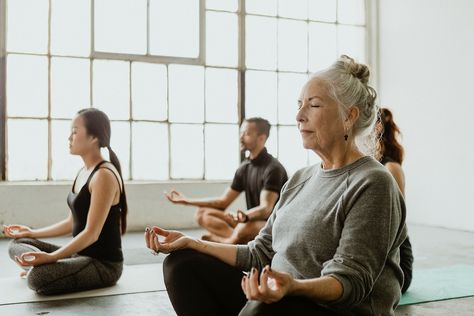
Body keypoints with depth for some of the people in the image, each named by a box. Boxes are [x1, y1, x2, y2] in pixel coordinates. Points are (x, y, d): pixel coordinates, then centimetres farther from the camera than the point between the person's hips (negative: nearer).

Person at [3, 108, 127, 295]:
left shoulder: (104, 175, -19)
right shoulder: (84, 172, 11)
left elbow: (91, 233, -23)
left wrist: (50, 257, -29)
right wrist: (32, 233, 20)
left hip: (104, 264, -9)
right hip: (81, 255, 9)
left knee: (37, 277, -30)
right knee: (16, 245, 9)